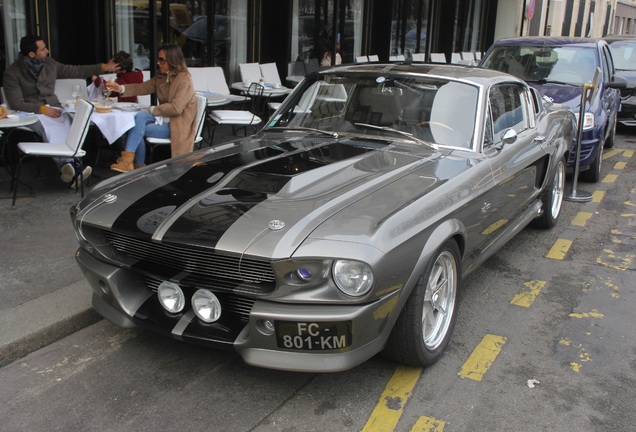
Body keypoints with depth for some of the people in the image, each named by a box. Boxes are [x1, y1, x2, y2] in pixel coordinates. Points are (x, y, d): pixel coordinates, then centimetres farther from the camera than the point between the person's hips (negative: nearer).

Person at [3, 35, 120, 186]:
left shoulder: (49, 64, 12)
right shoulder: (12, 73, -3)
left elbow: (75, 71, 20)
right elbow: (16, 104, -9)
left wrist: (104, 67, 17)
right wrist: (42, 109, -22)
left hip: (53, 108, 4)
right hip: (31, 113, -4)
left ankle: (68, 167, -48)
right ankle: (68, 165, -53)